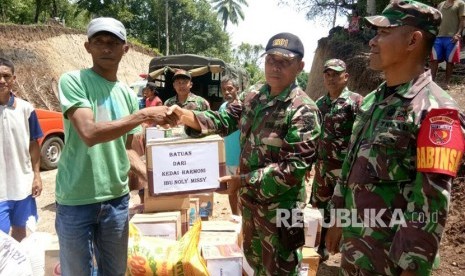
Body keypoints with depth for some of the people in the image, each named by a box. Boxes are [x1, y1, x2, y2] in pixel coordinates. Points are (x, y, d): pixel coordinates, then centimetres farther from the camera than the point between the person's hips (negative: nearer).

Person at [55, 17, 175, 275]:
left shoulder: (128, 95, 7)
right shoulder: (73, 81, -10)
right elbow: (89, 133, -24)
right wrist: (144, 115, -24)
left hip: (117, 198, 5)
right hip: (76, 200, -5)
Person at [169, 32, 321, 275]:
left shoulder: (303, 110, -20)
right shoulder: (253, 98, 2)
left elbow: (294, 167, -25)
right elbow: (224, 120, 0)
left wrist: (242, 180, -25)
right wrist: (186, 116, -19)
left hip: (279, 206, -6)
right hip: (249, 198, 7)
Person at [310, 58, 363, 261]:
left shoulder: (356, 102, -9)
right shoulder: (319, 104, 9)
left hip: (347, 168, -6)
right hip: (322, 166, 6)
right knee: (321, 208, 16)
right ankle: (321, 247, 34)